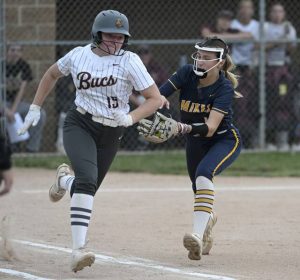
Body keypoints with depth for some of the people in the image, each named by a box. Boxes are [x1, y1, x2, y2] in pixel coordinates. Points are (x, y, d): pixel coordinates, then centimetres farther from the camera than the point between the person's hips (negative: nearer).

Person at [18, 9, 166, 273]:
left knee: (87, 188, 9)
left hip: (111, 133, 2)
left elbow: (156, 98, -12)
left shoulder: (129, 61, -10)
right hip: (79, 125, -2)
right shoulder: (79, 55, -4)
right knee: (88, 179, -26)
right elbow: (52, 74, 17)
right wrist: (35, 108, 13)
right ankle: (79, 249, -32)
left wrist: (130, 118, -27)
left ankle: (65, 180, 48)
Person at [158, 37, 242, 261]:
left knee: (204, 173, -34)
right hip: (195, 142, 5)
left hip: (225, 140, -5)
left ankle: (198, 234, -43)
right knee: (200, 190, 18)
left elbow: (210, 129, -37)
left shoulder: (224, 88, -27)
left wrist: (183, 128, -54)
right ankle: (209, 218, 55)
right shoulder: (187, 74, -16)